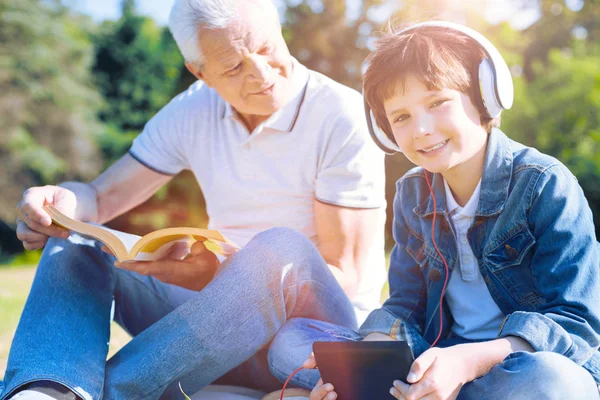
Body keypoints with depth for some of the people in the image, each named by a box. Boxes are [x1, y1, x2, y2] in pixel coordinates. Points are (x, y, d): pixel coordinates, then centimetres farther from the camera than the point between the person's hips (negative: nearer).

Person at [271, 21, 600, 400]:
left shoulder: (544, 186, -11)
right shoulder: (413, 194, 7)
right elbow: (406, 305, 7)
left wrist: (468, 361, -31)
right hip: (439, 364, 4)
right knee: (293, 337, -7)